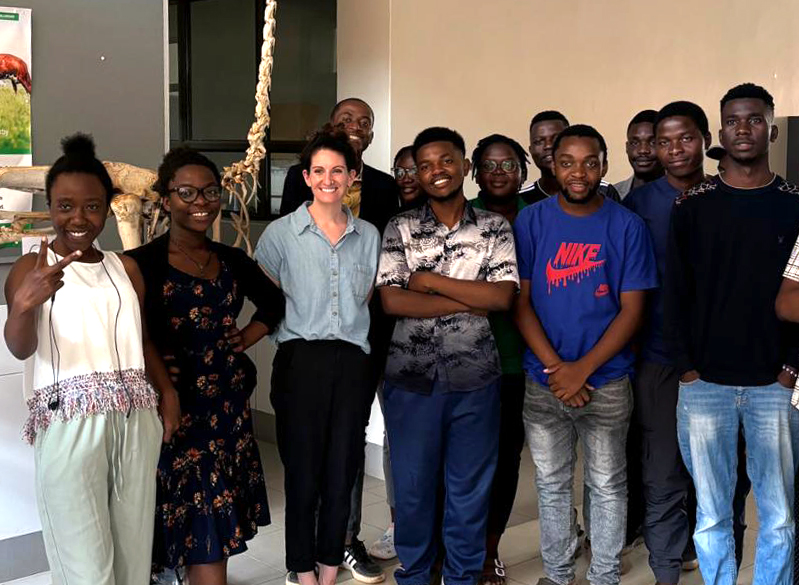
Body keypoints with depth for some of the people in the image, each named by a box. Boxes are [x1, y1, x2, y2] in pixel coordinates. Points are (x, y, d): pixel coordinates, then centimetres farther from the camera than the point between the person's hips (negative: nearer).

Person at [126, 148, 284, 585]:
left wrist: (248, 337, 12)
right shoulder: (142, 264, -10)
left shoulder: (233, 261, 9)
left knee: (219, 533, 11)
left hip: (230, 408, 6)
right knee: (206, 537, -5)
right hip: (176, 410, -6)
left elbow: (273, 301, 25)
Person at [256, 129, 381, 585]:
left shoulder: (369, 235, 10)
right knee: (304, 473, 3)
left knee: (342, 473, 8)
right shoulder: (282, 233, 0)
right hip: (302, 362, -3)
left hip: (353, 363, 3)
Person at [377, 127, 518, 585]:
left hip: (476, 378, 0)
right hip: (412, 376, 0)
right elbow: (392, 301, -10)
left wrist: (431, 280, -11)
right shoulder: (400, 229, 2)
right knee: (413, 484, 10)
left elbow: (503, 296, -10)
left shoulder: (496, 227, 3)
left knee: (471, 487, 10)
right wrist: (471, 301, -12)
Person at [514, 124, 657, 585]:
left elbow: (632, 309, -6)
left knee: (608, 486, 10)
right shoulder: (531, 222, -2)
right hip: (542, 382, 1)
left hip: (607, 381, -1)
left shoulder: (628, 226, -4)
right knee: (552, 485, 13)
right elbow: (520, 302, -3)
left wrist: (583, 368, -14)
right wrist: (555, 368, -13)